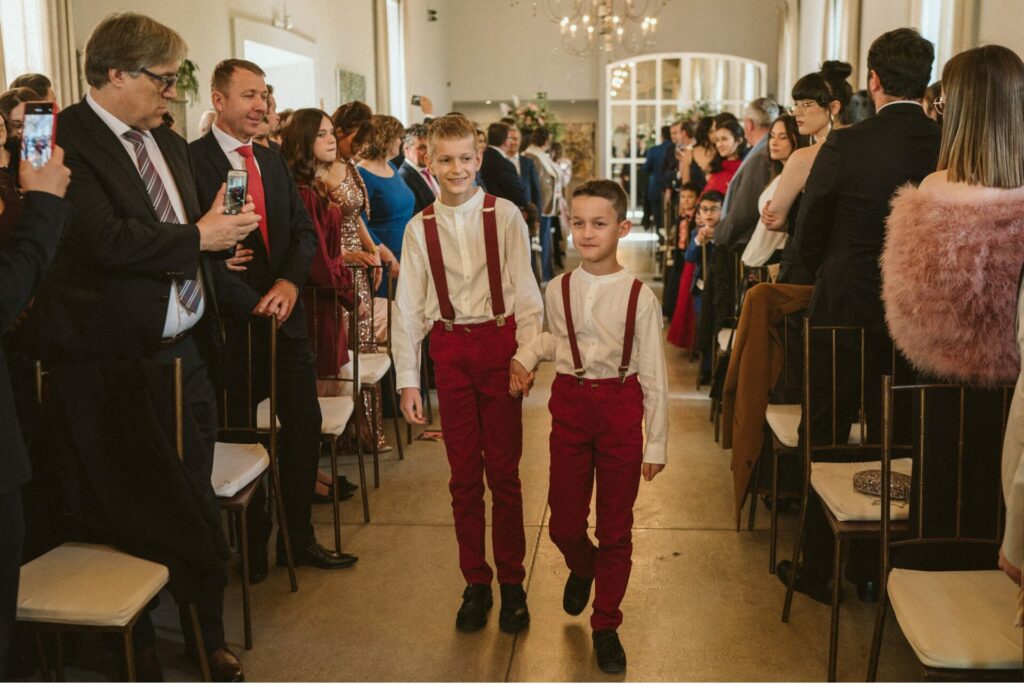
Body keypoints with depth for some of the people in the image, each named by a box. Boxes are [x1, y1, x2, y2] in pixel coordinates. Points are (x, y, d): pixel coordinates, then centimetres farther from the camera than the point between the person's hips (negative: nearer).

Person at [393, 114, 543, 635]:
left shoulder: (504, 216, -3)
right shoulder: (419, 228, 3)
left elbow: (525, 291, -2)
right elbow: (408, 307, 4)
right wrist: (408, 380, 2)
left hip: (498, 344, -2)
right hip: (450, 351, 2)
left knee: (504, 471, 6)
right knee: (464, 474, 9)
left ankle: (512, 583, 20)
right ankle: (475, 582, 23)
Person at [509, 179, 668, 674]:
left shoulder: (639, 296, -10)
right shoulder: (558, 290, 0)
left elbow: (654, 376, -5)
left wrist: (656, 443, -4)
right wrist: (526, 355, -2)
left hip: (621, 408, -2)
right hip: (570, 405, 3)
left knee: (615, 527, 8)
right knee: (564, 523, 9)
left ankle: (606, 626, 26)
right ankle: (582, 568, 46)